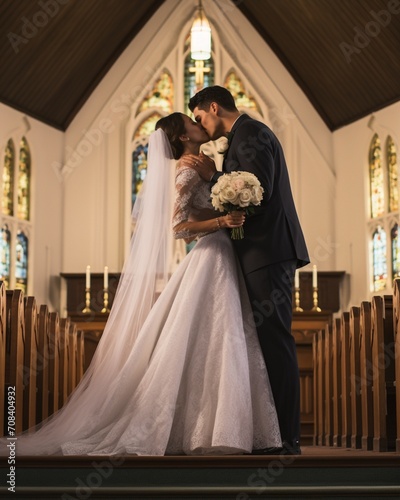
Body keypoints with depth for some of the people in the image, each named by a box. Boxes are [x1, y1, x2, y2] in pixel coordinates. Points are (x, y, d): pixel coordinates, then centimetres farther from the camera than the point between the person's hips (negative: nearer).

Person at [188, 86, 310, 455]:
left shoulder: (250, 135, -10)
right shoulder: (248, 134, 22)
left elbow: (259, 194, -20)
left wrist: (213, 177, -10)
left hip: (268, 253, -11)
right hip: (264, 254, 11)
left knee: (275, 340, -10)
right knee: (271, 341, 10)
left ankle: (286, 438, -8)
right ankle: (280, 432, 15)